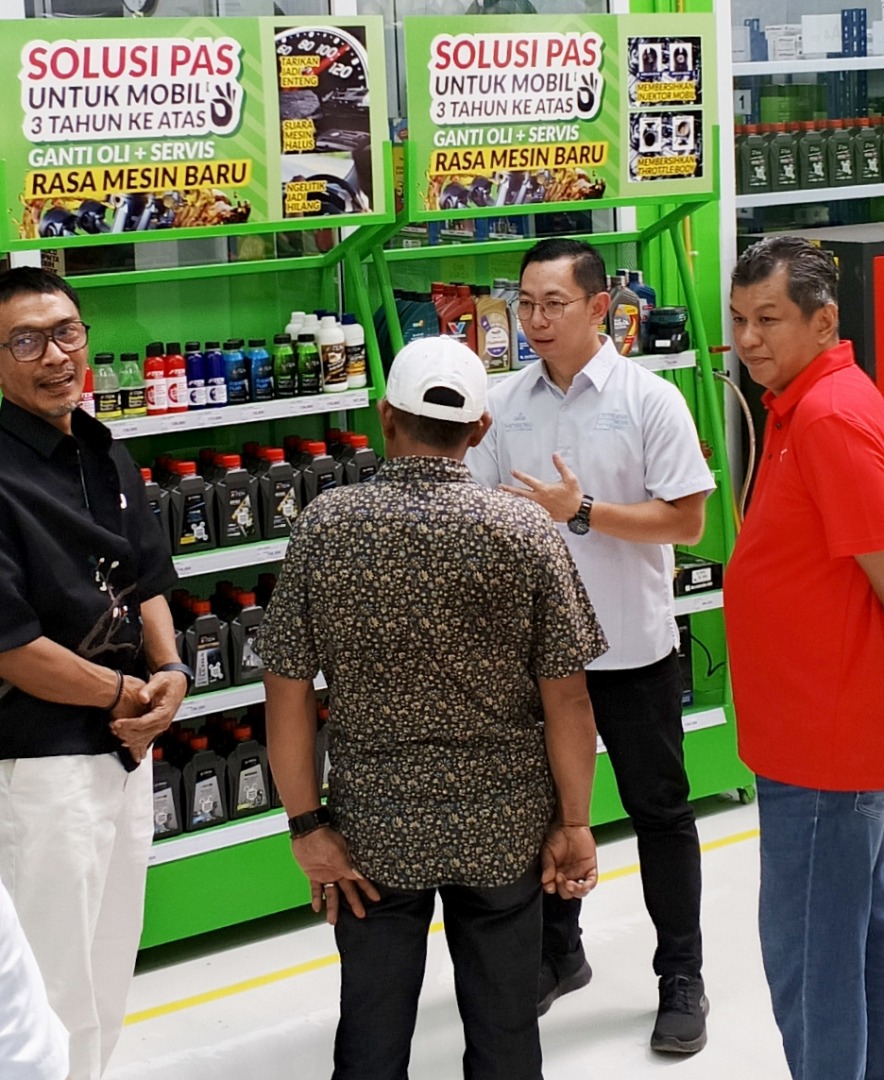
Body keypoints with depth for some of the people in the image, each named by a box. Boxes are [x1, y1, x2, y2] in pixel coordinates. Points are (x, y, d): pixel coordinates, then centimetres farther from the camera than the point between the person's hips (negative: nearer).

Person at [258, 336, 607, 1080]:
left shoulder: (325, 527, -9)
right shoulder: (525, 531, -11)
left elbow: (289, 690, -7)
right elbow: (566, 695, -9)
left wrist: (307, 824, 1)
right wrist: (575, 822, 1)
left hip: (372, 830, 1)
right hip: (504, 828, 0)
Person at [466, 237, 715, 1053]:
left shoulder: (650, 399, -10)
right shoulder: (505, 404, 1)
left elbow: (687, 522, -14)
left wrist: (581, 512, -22)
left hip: (633, 647, -3)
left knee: (658, 811, 9)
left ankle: (682, 978, 22)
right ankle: (557, 953, 35)